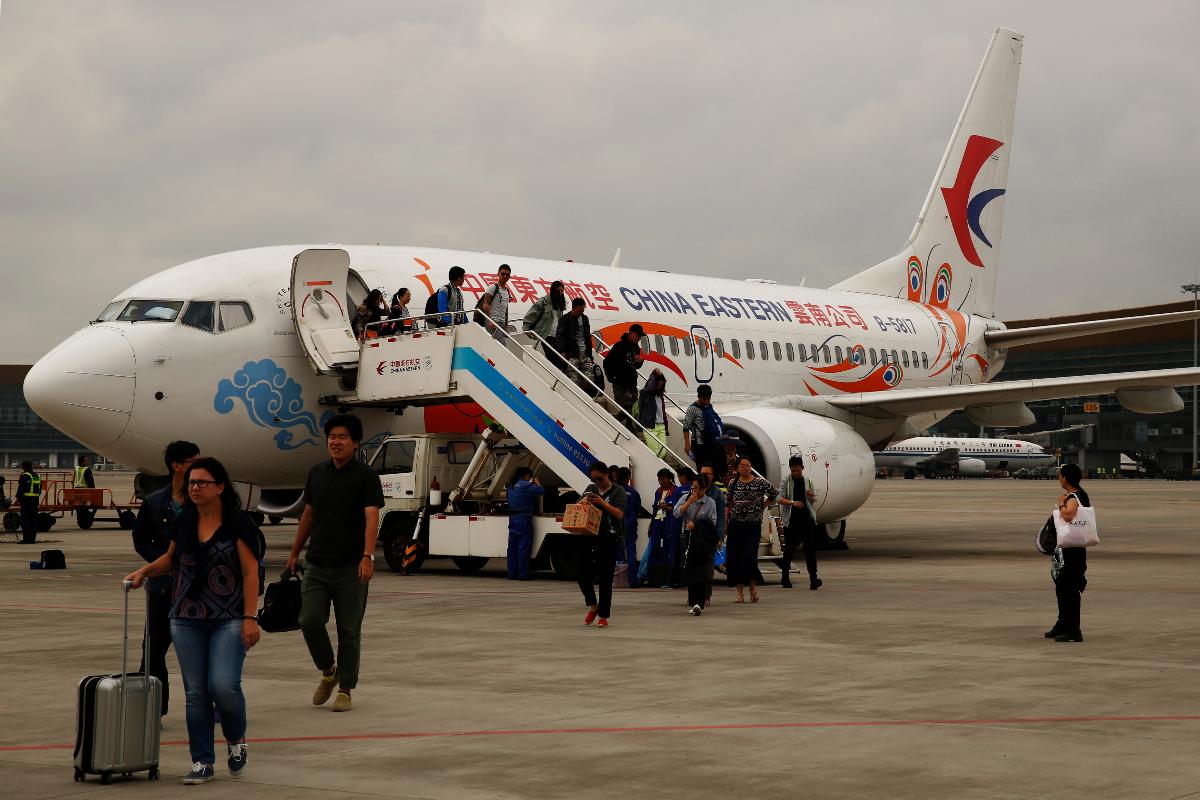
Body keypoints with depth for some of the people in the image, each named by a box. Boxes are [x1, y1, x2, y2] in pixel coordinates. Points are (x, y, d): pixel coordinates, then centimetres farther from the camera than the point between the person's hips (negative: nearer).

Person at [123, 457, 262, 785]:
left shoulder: (237, 523, -7)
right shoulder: (183, 522, 7)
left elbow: (250, 572, -8)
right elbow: (171, 559, 25)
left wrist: (250, 617, -13)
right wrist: (145, 570, 6)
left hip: (228, 620, -5)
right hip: (187, 620, 5)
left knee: (223, 685, -16)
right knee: (195, 692, 4)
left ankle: (236, 739, 14)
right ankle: (202, 762, 12)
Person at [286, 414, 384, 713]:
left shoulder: (365, 476, -6)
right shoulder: (317, 473, 9)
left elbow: (371, 518, -16)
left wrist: (367, 556, -29)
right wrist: (294, 553, 19)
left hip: (350, 568, -4)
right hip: (317, 565, 4)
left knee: (349, 631, 2)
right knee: (309, 621, -6)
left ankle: (345, 689, 14)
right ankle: (328, 672, 18)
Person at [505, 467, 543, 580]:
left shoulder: (511, 486, 13)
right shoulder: (525, 486, -11)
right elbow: (541, 490, -15)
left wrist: (533, 484, 22)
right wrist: (537, 483, 5)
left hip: (512, 518, 8)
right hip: (524, 519, -8)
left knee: (512, 547, 9)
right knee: (524, 547, -4)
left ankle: (512, 574, 10)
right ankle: (523, 574, -5)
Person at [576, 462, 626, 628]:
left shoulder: (617, 491, -1)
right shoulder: (591, 489, 12)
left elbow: (619, 514, -10)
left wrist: (602, 503, -22)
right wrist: (583, 501, -12)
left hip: (608, 539, -4)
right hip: (589, 537, 4)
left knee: (605, 578, -1)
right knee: (583, 573, -1)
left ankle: (603, 616, 6)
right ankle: (593, 606, 21)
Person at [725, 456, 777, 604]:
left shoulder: (760, 482, -2)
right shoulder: (733, 484, 6)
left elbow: (774, 494, 12)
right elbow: (728, 505, 10)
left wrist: (762, 506, 6)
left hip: (753, 525, -3)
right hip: (735, 524, 3)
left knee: (749, 557, -11)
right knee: (734, 557, 0)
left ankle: (752, 586, 13)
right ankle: (740, 592, 8)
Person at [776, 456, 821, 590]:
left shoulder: (807, 482, 12)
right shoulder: (786, 482, 1)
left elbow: (813, 500, 21)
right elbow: (780, 498, -11)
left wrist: (811, 495, -3)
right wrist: (792, 502, -28)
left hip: (807, 519, 2)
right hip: (791, 520, -2)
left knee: (810, 549, -7)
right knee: (789, 549, 6)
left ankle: (813, 578, -11)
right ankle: (785, 577, 18)